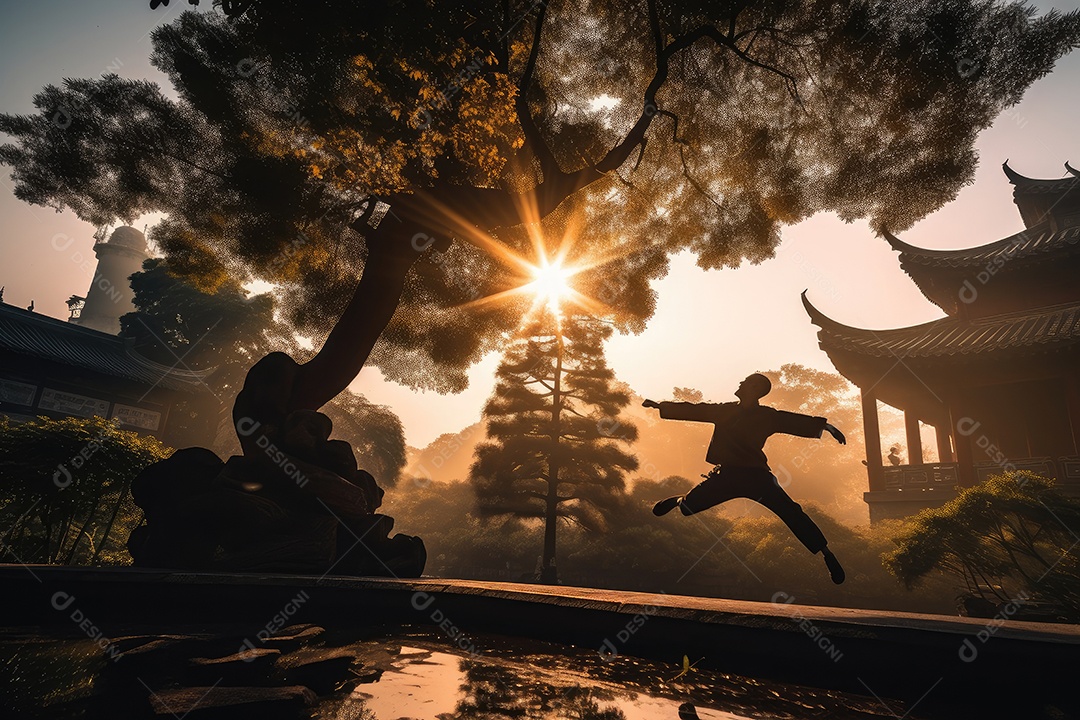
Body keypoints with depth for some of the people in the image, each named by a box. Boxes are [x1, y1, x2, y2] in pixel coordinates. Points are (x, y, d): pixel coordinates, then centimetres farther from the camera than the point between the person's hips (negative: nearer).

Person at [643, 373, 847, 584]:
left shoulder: (768, 416, 0)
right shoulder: (726, 410, 9)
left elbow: (795, 421, -10)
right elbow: (694, 410, 12)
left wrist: (824, 425, -25)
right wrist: (660, 405, 14)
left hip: (756, 476, -2)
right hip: (728, 474, 3)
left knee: (790, 512, -16)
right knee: (689, 505, -3)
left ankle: (826, 554, -3)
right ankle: (679, 501, 35)